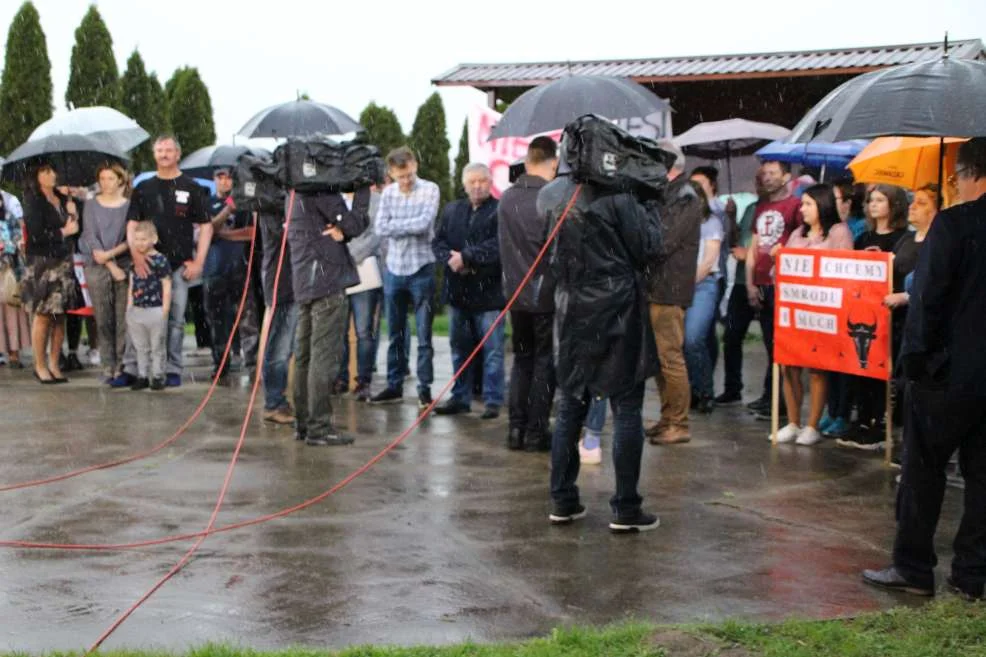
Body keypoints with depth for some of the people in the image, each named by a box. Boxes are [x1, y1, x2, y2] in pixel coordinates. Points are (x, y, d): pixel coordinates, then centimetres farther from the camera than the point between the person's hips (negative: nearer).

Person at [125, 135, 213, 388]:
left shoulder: (191, 188, 5)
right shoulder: (143, 189, 11)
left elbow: (206, 226, 4)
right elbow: (132, 224, 8)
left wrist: (198, 262, -5)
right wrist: (136, 256, -7)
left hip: (180, 265, -1)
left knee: (176, 319, 1)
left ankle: (173, 370, 7)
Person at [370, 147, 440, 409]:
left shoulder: (430, 190, -6)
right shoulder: (388, 193, 6)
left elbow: (424, 223, -19)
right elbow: (381, 228, -5)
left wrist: (395, 225, -8)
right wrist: (411, 225, -12)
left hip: (421, 269, -4)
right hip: (393, 269, 4)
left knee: (424, 335, 0)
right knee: (395, 334, 13)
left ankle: (425, 388, 7)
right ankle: (394, 385, 22)